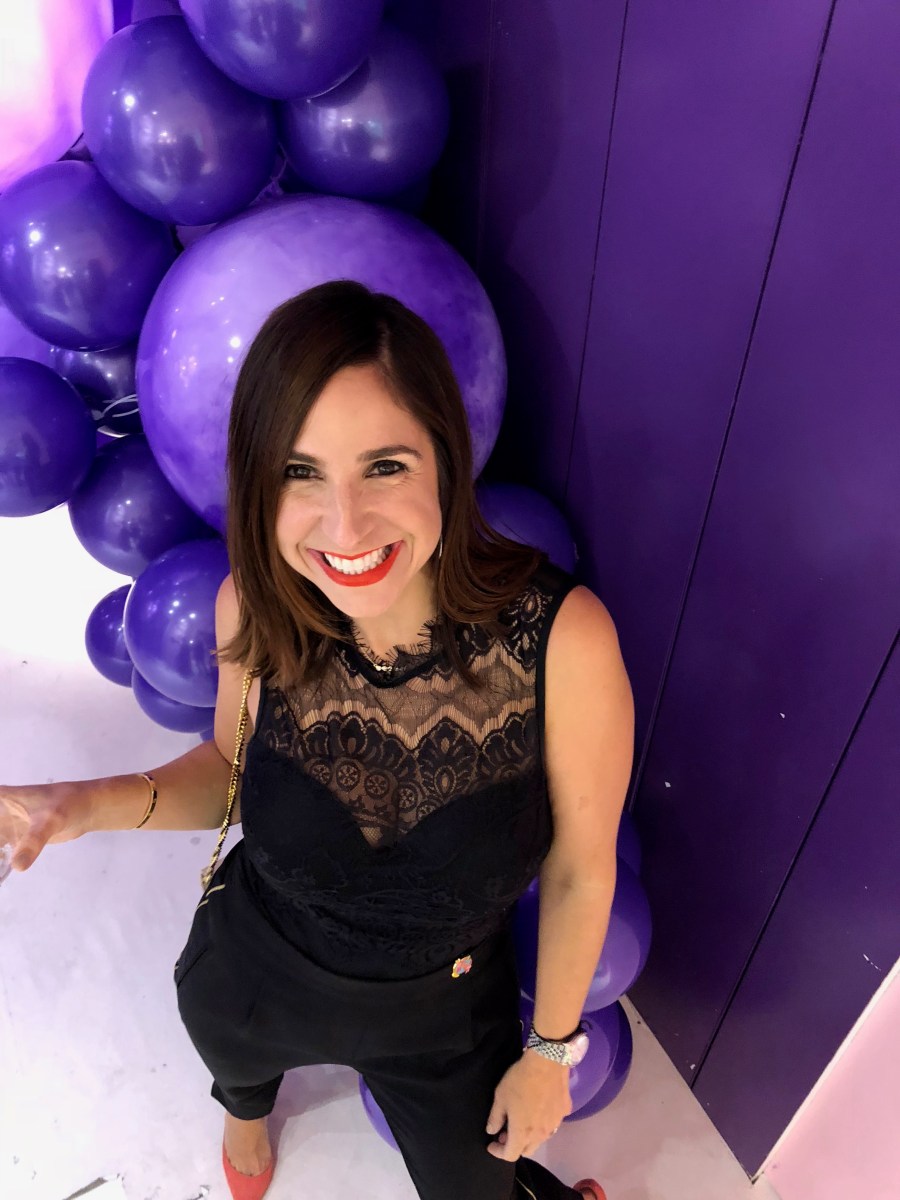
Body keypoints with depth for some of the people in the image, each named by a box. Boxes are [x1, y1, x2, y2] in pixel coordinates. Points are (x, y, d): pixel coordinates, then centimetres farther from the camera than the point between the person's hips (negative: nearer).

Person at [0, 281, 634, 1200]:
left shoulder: (564, 639, -34)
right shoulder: (253, 608, -25)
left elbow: (581, 869, -18)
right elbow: (234, 769, -5)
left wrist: (551, 1050, -4)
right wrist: (100, 802, -23)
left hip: (447, 1014, -2)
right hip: (249, 975, 3)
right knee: (236, 1062, 37)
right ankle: (246, 1103, 77)